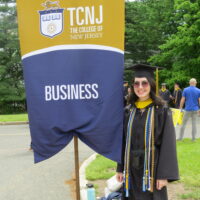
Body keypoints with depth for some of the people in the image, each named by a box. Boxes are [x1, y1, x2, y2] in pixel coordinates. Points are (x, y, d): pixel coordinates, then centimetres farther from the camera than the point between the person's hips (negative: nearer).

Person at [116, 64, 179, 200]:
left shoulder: (162, 110, -7)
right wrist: (120, 168, 7)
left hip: (152, 167, -3)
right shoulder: (129, 111, 5)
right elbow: (124, 141, 9)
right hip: (132, 169, 4)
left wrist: (164, 174, -14)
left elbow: (168, 144, -10)